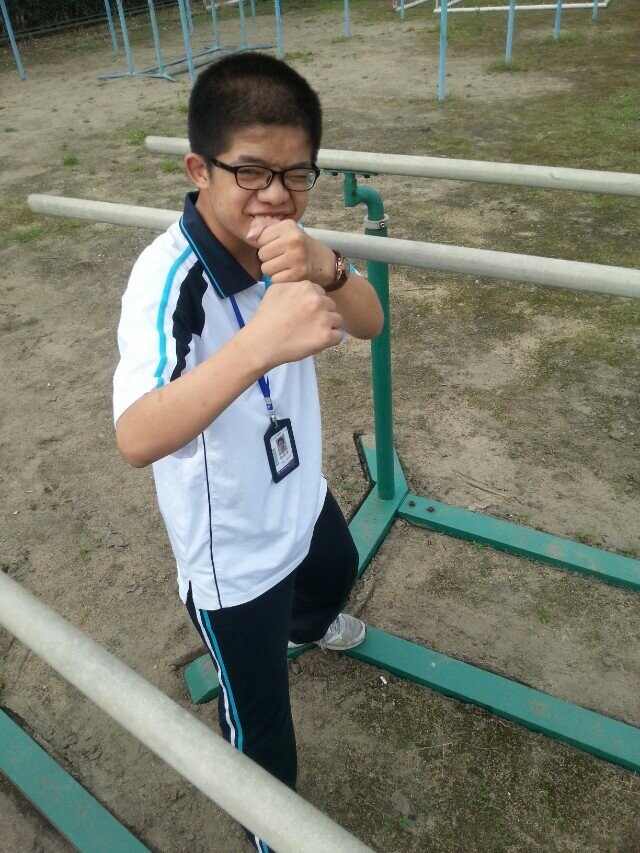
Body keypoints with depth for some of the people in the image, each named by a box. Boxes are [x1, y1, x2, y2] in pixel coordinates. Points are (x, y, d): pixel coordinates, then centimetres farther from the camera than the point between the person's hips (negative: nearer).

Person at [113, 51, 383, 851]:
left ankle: (305, 625, 76)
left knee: (336, 569, 38)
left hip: (300, 492, 7)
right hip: (232, 548, -7)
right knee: (259, 719, 15)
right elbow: (136, 437, -45)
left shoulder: (273, 239, -10)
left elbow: (371, 324, -14)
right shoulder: (170, 276, -33)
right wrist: (260, 341, -59)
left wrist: (326, 267, -36)